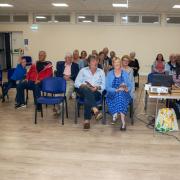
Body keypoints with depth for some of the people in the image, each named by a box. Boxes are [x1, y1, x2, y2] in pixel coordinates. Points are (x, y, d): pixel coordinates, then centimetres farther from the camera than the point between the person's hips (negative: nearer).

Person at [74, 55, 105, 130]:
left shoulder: (101, 72, 20)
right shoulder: (83, 71, 19)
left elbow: (104, 85, 9)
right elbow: (76, 83, 9)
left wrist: (97, 87, -11)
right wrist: (84, 85, -10)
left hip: (97, 93, 0)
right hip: (83, 91, 0)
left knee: (87, 98, -36)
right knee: (87, 90, -39)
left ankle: (87, 120, -42)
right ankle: (95, 111, -55)